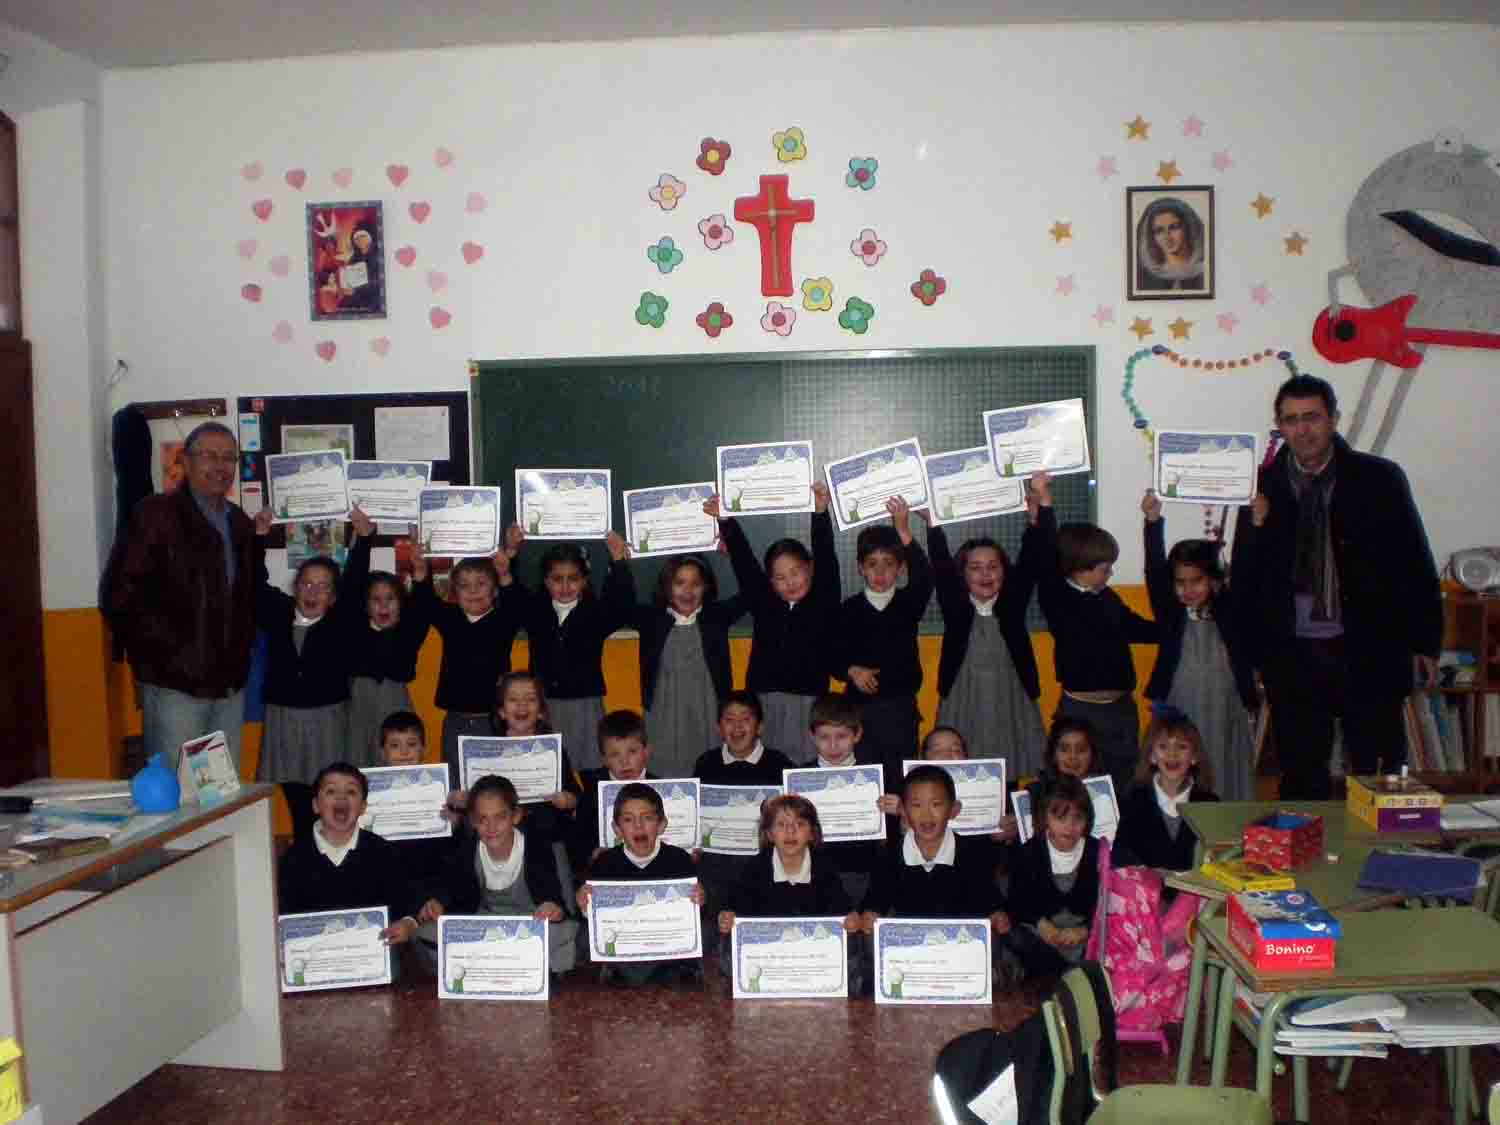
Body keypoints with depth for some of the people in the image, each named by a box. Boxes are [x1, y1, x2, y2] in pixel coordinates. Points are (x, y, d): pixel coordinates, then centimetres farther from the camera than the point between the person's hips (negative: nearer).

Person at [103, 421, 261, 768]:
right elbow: (120, 595, -12)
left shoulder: (241, 523, 15)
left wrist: (244, 640, 10)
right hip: (175, 682, -6)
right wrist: (165, 650, -13)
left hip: (230, 682, 6)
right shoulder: (155, 515, -6)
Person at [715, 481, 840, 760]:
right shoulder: (764, 604, 10)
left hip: (808, 703, -2)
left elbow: (826, 557, -8)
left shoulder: (824, 602, 3)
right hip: (764, 702, 2)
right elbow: (743, 560, 5)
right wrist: (725, 520, -4)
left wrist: (820, 513, -20)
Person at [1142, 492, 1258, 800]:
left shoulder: (1231, 610, 2)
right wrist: (1153, 521, -23)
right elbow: (1154, 572, -11)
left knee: (1227, 798, 7)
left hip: (1226, 727, 1)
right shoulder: (1170, 614, 0)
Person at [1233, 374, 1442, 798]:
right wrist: (1254, 527, -14)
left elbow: (1416, 567, 4)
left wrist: (1424, 644, 2)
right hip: (1292, 656, 1)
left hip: (1368, 653, -1)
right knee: (1302, 781, 10)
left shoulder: (1380, 479, -1)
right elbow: (1244, 577, 4)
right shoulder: (1263, 486, 3)